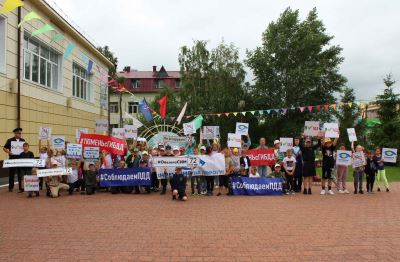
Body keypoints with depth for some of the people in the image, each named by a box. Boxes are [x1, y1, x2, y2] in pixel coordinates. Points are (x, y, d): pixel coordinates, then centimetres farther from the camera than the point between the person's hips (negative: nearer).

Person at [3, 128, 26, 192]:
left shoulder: (23, 140, 8)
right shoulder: (10, 140, 1)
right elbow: (4, 148, 3)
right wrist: (8, 152, -16)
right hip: (12, 159, -1)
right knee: (11, 174, 6)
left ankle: (21, 187, 9)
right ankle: (11, 187, 18)